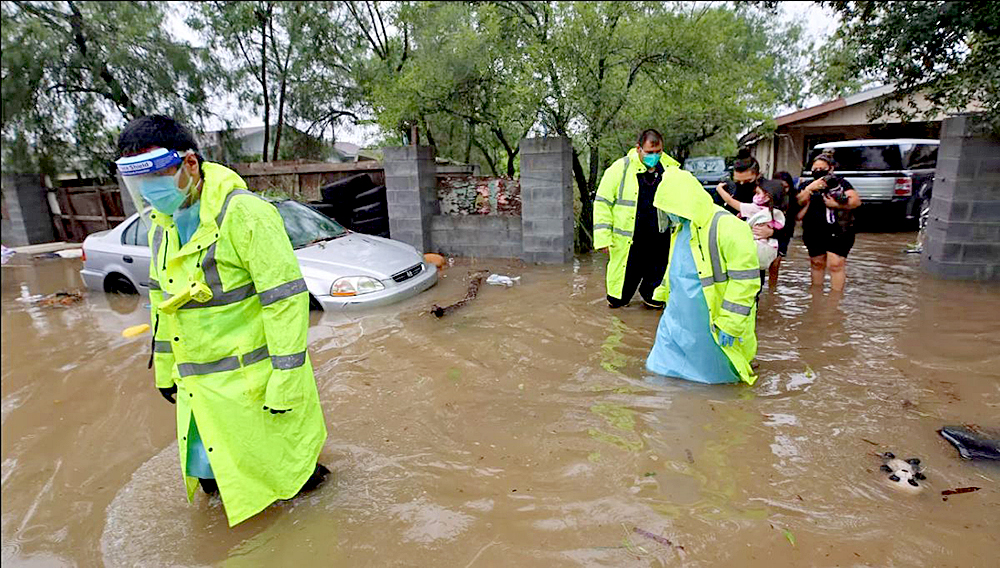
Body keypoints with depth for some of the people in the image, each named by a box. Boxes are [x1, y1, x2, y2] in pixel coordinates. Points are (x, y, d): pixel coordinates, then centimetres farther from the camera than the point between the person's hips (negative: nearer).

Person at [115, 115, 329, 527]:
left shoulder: (244, 214, -20)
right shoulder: (162, 223, 7)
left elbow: (286, 299, -23)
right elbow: (162, 301, 17)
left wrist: (286, 380, -22)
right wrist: (165, 367, 21)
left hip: (252, 378, -7)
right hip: (198, 382, 8)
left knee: (276, 458, 11)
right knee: (208, 472, 20)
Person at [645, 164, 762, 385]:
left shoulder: (729, 228, -21)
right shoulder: (680, 228, 8)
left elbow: (746, 279, -22)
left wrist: (729, 323, -23)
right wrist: (663, 293, 28)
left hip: (711, 322, -8)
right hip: (679, 320, 8)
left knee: (714, 374, 11)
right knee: (662, 369, 14)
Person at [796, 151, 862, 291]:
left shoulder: (840, 183, 6)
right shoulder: (807, 185, 12)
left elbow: (856, 200, -1)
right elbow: (798, 202, -5)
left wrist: (836, 204, -12)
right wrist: (810, 188, -16)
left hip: (838, 233, -2)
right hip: (814, 234, 2)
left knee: (836, 264, -8)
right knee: (817, 263, 12)